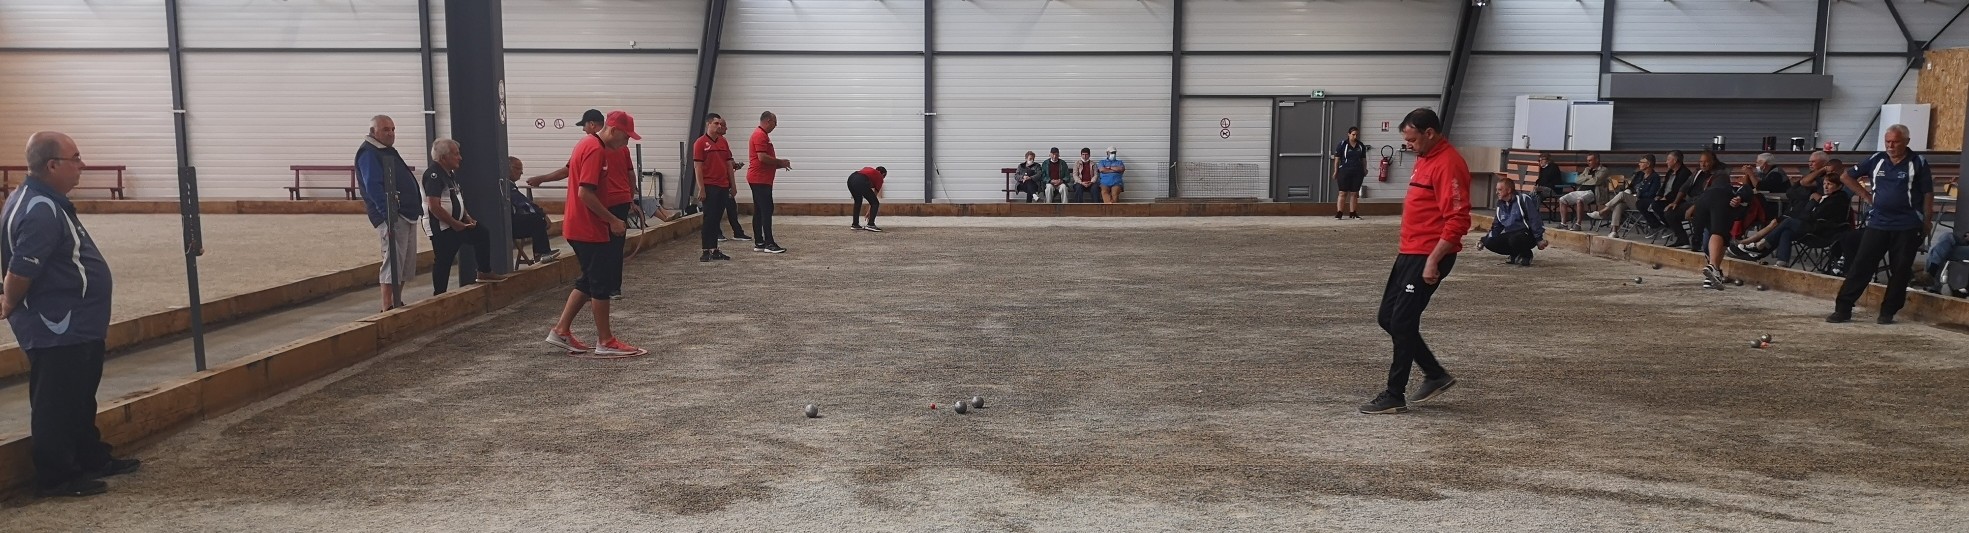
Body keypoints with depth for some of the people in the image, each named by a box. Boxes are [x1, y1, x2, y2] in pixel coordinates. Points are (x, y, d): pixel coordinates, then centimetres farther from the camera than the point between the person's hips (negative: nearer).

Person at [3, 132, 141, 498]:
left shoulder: (47, 201, 10)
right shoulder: (40, 212, -23)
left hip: (75, 326, 10)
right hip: (56, 329, -10)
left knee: (80, 399, 21)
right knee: (56, 404, 0)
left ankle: (92, 458, 34)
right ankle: (56, 478, 9)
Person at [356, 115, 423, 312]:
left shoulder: (388, 152, 21)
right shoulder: (368, 154, -10)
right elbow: (373, 186, -21)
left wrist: (416, 208, 18)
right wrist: (388, 214, -29)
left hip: (407, 215, 10)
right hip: (392, 217, -10)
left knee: (407, 262, 14)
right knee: (393, 261, -12)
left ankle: (397, 303, 22)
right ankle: (388, 308, -12)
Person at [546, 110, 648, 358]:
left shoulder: (586, 144, 14)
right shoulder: (596, 150, -18)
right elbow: (585, 193, -24)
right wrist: (613, 220, -19)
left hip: (580, 226, 10)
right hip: (589, 229, -10)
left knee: (589, 281, 16)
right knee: (601, 283, -2)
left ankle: (561, 331, 18)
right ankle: (605, 342, 5)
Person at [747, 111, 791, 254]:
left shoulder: (761, 134, 20)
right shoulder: (761, 135, -14)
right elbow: (762, 157, -23)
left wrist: (779, 164, 16)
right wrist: (780, 162, -11)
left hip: (758, 179, 11)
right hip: (760, 179, -11)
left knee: (759, 211, 10)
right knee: (767, 210, -11)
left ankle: (759, 243, 12)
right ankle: (769, 244, -12)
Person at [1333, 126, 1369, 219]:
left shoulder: (1361, 146, 10)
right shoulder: (1342, 145, -2)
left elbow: (1363, 159, 17)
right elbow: (1337, 159, -2)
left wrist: (1365, 169, 8)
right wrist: (1336, 171, -5)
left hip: (1357, 173, 4)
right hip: (1344, 172, -4)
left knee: (1354, 193, 7)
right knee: (1343, 193, -4)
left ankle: (1353, 213, 12)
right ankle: (1339, 213, -3)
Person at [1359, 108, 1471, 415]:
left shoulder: (1448, 164, -17)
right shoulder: (1425, 159, 15)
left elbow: (1458, 220, -23)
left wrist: (1433, 260, -24)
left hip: (1428, 258, -10)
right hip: (1409, 253, 10)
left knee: (1402, 323, -6)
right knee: (1388, 318, 13)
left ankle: (1394, 396, 5)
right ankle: (1436, 375, 24)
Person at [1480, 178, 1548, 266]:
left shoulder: (1523, 199, -13)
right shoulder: (1501, 204, 11)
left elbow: (1534, 219, -18)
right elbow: (1496, 226, 18)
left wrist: (1539, 239, -23)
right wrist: (1484, 240, 8)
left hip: (1528, 234, -7)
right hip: (1510, 235, 7)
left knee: (1514, 240, -39)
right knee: (1489, 243, -12)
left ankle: (1526, 255, -6)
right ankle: (1515, 255, 8)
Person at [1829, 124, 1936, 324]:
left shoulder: (1918, 163, -2)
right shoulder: (1877, 160, 5)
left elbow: (1928, 193, 0)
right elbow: (1848, 176, 16)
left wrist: (1927, 221, -2)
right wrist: (1866, 196, 7)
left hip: (1907, 227, -2)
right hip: (1877, 223, 2)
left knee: (1900, 271, 3)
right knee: (1860, 265, -2)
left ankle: (1888, 312, 12)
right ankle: (1843, 309, -2)